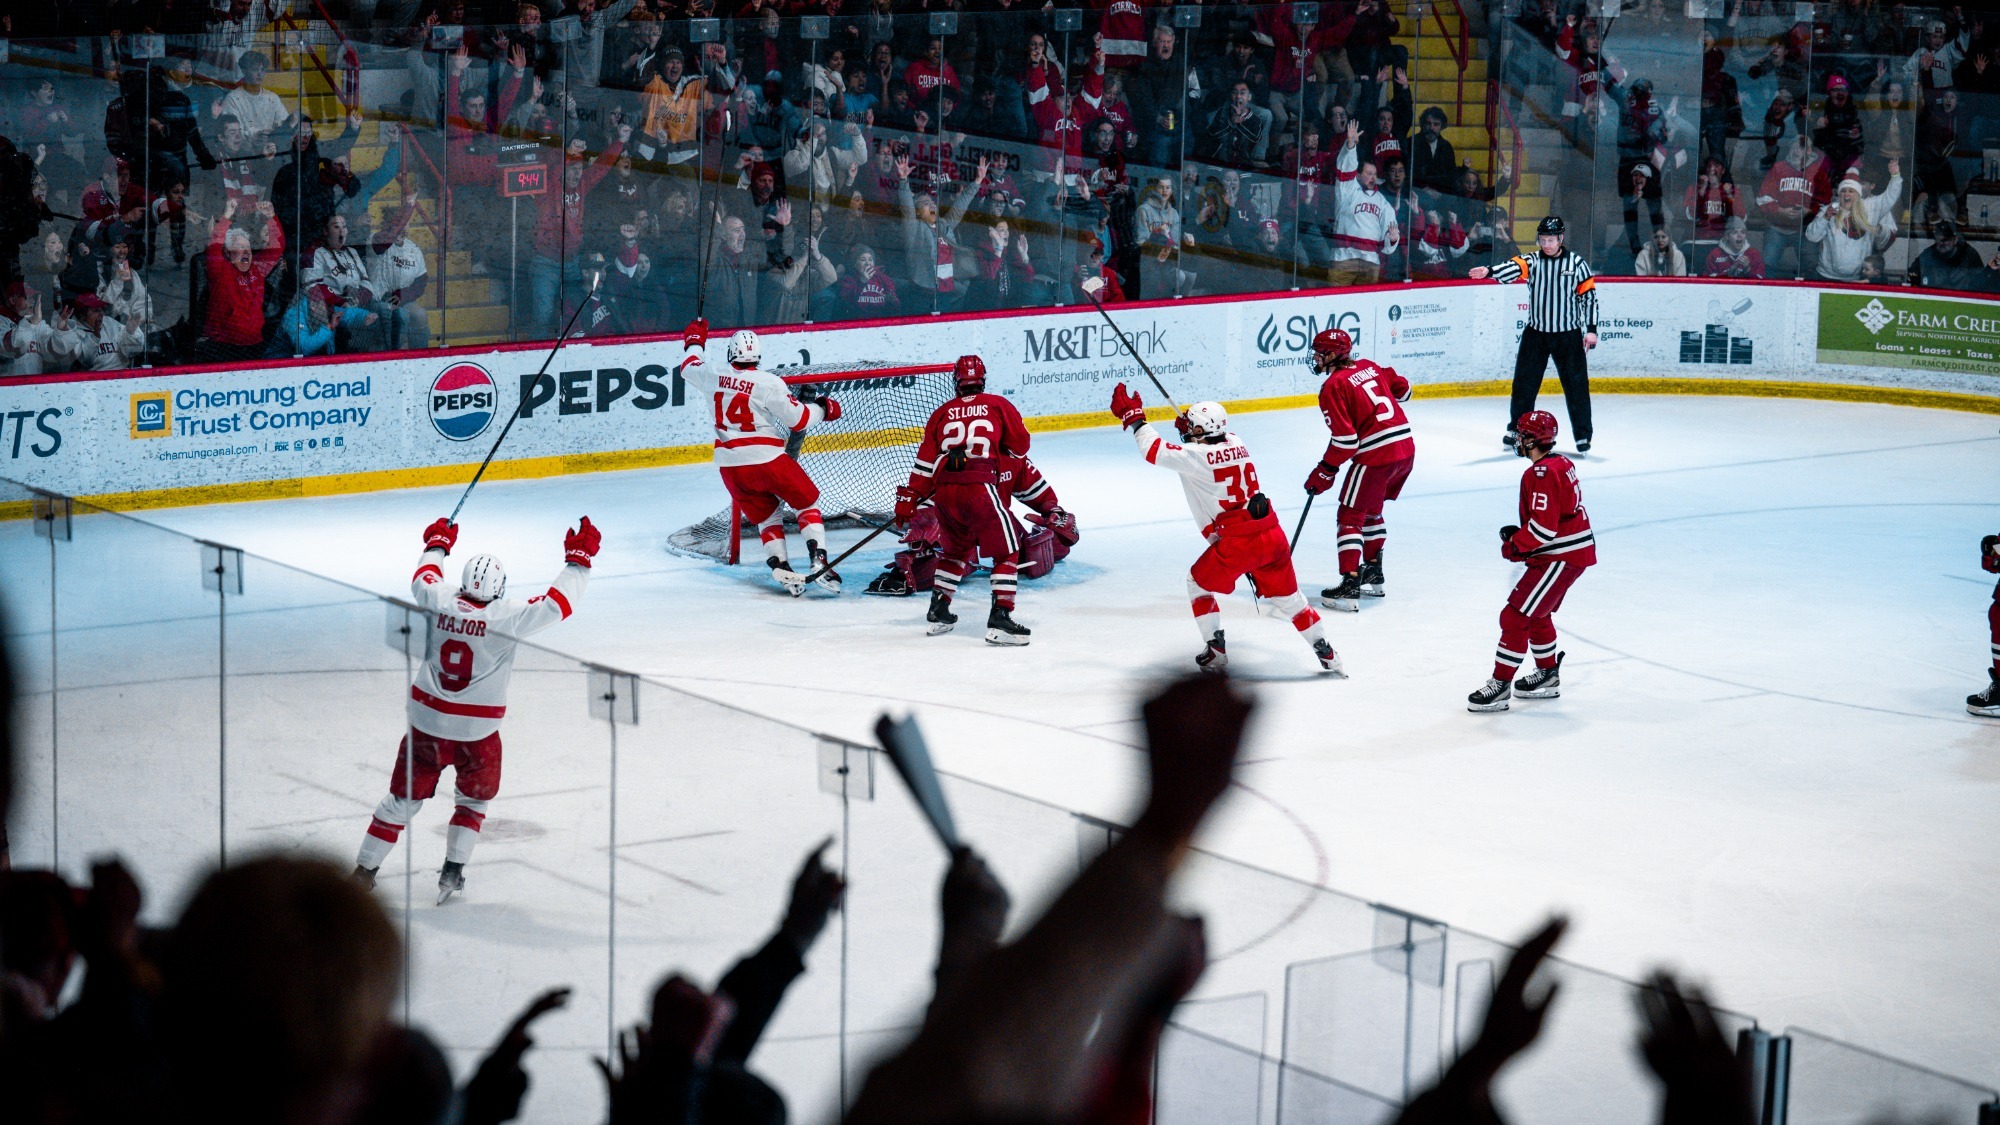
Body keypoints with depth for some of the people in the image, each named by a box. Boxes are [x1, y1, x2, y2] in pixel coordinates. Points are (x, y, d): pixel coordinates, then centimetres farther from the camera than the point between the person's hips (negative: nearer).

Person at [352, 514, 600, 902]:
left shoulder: (439, 601, -6)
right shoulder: (506, 617, -16)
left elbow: (423, 578, 17)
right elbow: (558, 604, -12)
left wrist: (438, 543, 35)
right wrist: (578, 559, -1)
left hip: (428, 720, 3)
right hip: (477, 731, -3)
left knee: (404, 797, 14)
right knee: (474, 799, 21)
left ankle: (364, 869, 16)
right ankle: (452, 871, 12)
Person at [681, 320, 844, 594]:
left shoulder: (714, 378, 1)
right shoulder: (769, 384, -11)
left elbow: (689, 368, 23)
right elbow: (798, 419, -10)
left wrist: (695, 341, 41)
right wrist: (823, 409, 9)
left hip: (729, 465, 5)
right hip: (766, 458, -5)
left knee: (766, 515, 20)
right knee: (807, 502, 11)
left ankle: (780, 568, 5)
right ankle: (818, 562, -4)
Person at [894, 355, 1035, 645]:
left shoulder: (942, 413, 16)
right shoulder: (998, 405, 9)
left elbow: (925, 460, 11)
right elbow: (1020, 446, 14)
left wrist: (908, 499, 14)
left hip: (944, 491, 4)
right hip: (979, 488, -4)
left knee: (957, 548, 27)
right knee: (1007, 551, 3)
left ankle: (938, 610, 26)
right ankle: (1000, 618, -10)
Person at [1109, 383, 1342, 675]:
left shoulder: (1198, 456, -11)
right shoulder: (1236, 444, 9)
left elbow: (1155, 451, -8)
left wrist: (1134, 418, 2)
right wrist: (1190, 429, 24)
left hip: (1237, 543, -6)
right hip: (1273, 536, 6)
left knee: (1199, 583, 19)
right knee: (1287, 597, 18)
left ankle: (1215, 651, 19)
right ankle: (1327, 655, 19)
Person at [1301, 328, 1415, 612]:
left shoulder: (1334, 386, -10)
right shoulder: (1369, 367, 13)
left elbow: (1345, 439, -15)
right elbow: (1402, 389, 25)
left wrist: (1324, 472, -5)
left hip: (1376, 456, -8)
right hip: (1406, 449, 8)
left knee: (1350, 517, -1)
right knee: (1371, 511, 25)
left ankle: (1350, 588, -9)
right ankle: (1373, 575, 31)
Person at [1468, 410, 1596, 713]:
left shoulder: (1542, 474, -21)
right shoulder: (1561, 464, 12)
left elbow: (1544, 527, -26)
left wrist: (1514, 546, -11)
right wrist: (1520, 533, 10)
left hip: (1561, 558, -11)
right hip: (1574, 550, 11)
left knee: (1516, 616, -10)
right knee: (1536, 614, 26)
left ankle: (1500, 685, -9)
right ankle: (1548, 676, 38)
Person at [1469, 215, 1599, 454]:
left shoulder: (1576, 262, -2)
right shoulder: (1532, 262, -1)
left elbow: (1589, 295, 1)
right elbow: (1513, 269, -21)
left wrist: (1590, 329, -5)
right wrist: (1489, 272, -42)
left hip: (1568, 334, -2)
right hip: (1535, 333, 2)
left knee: (1576, 385, -2)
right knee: (1524, 383, 6)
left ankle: (1583, 435, 8)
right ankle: (1517, 428, 22)